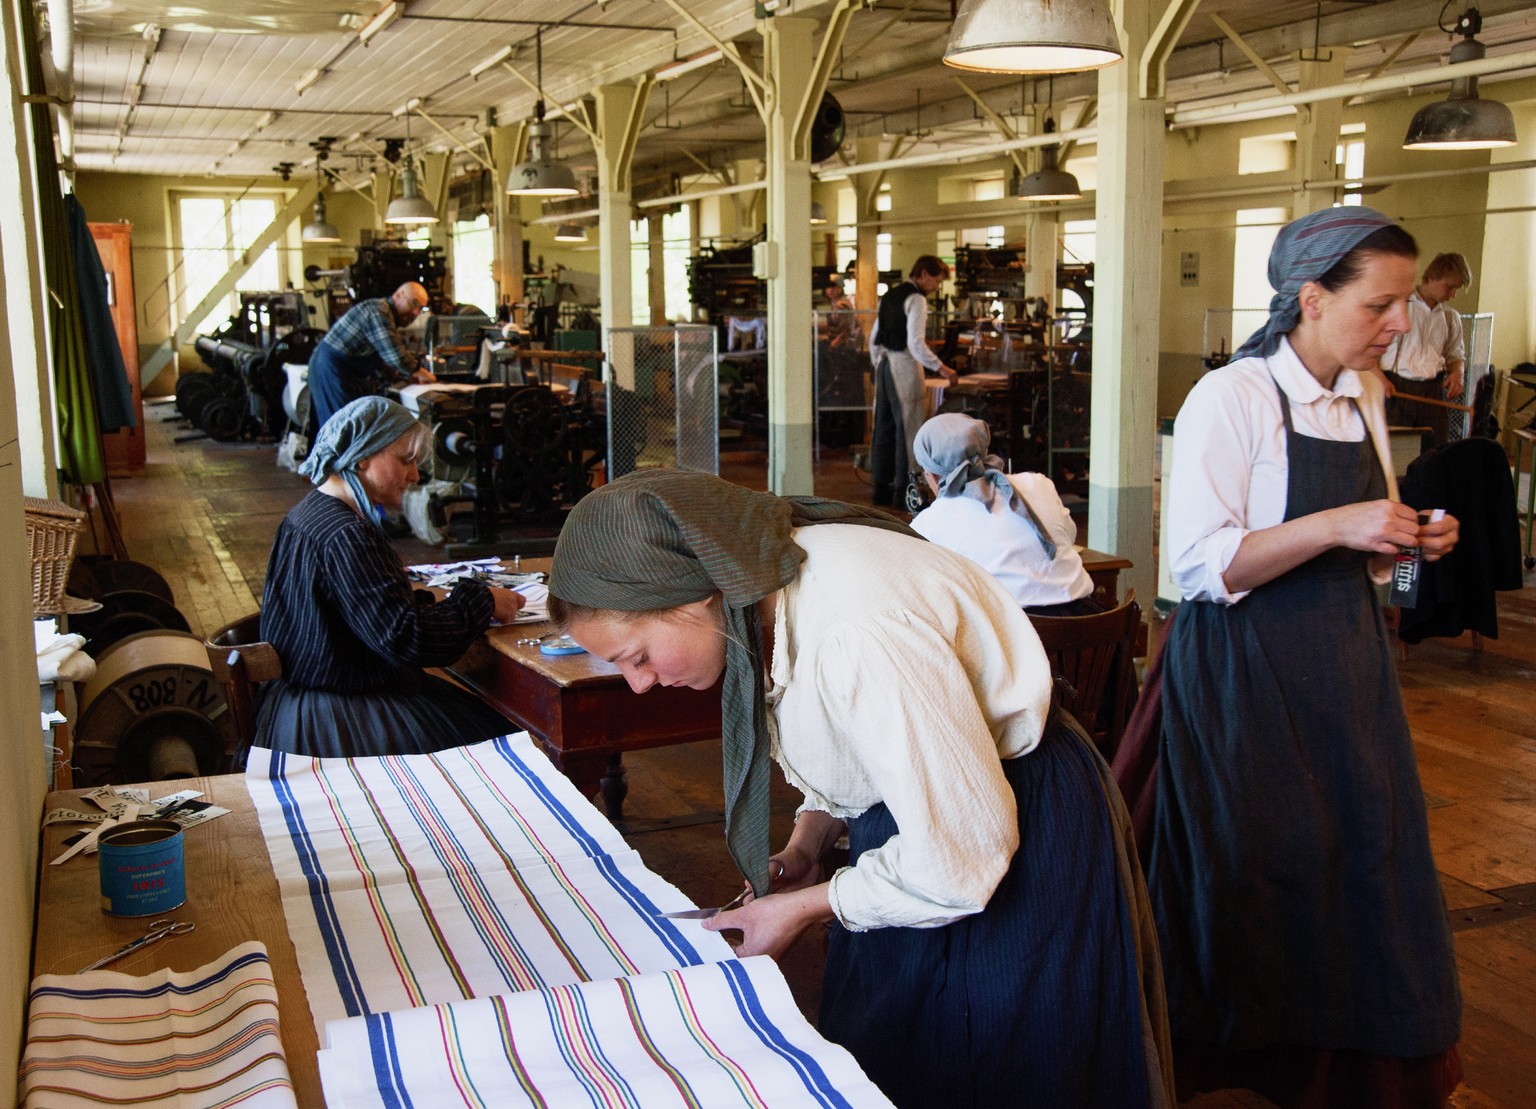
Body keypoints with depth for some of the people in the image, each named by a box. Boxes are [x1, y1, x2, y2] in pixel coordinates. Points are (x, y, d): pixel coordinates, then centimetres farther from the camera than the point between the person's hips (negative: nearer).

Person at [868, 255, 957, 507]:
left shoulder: (889, 295, 15)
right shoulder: (916, 299, -12)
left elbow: (874, 337, 18)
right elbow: (916, 343, -21)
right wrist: (940, 368, -19)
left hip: (884, 363, 9)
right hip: (904, 365, -9)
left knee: (884, 426, 11)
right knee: (907, 427, -4)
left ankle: (881, 487, 17)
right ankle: (904, 489, -2)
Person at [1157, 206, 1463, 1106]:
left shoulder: (1364, 398, 9)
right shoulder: (1232, 398, -15)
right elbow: (1199, 565, -21)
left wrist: (1410, 541, -1)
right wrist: (1333, 527, -28)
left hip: (1347, 661, 7)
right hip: (1248, 670, -7)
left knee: (1368, 858, 10)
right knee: (1262, 875, 3)